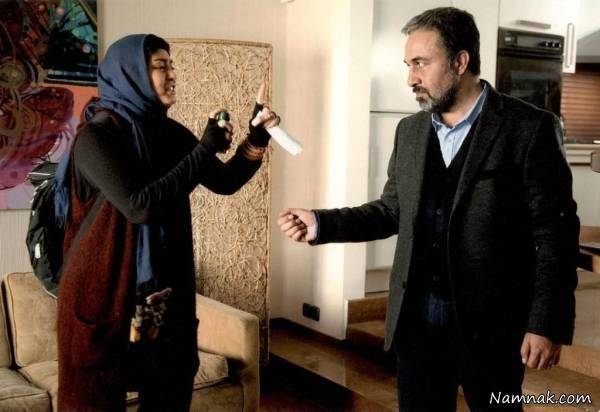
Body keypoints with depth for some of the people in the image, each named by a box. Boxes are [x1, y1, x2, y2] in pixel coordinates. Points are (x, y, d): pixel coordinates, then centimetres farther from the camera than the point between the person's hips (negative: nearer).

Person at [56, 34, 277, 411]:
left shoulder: (172, 133, 5)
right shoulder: (97, 135, -15)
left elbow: (224, 182, 8)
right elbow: (140, 206, -26)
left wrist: (257, 137, -7)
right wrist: (205, 150, -21)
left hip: (165, 283, 6)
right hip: (105, 284, -6)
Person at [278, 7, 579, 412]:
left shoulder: (530, 127, -10)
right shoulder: (410, 130, 7)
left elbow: (556, 231, -10)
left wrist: (548, 324, -14)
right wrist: (322, 223, -1)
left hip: (490, 320, -4)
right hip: (417, 316, 5)